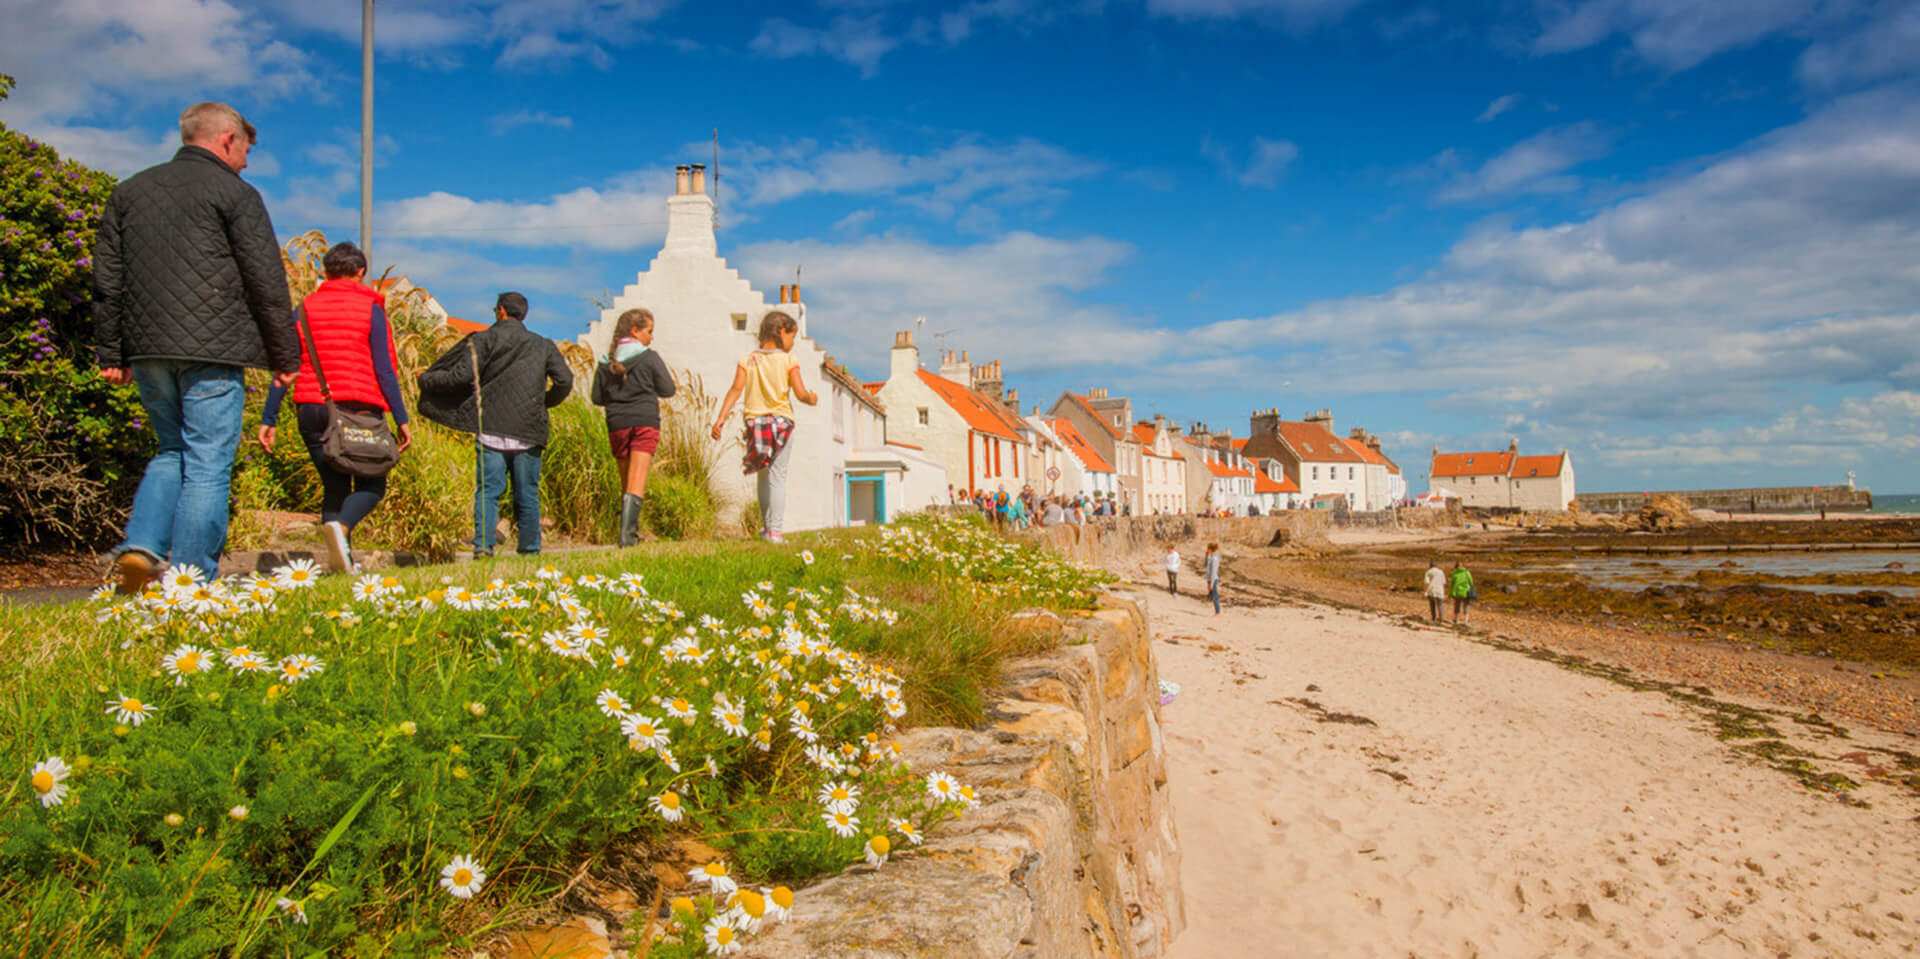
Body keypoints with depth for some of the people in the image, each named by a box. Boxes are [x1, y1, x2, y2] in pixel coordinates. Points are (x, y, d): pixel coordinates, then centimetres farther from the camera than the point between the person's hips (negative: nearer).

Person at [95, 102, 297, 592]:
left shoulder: (130, 190, 18)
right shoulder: (234, 193, -1)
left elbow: (107, 279, 17)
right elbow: (266, 282, -4)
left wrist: (110, 353, 19)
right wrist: (285, 356, 1)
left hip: (147, 350, 6)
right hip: (212, 352, -6)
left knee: (171, 452, 20)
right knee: (207, 466, -2)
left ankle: (141, 545, 2)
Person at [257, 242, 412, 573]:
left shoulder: (305, 308, 11)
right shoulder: (370, 308, 2)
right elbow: (384, 369, -4)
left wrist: (269, 419, 7)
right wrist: (401, 419, -3)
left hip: (311, 409, 4)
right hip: (358, 408, -3)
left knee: (334, 486, 14)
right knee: (372, 485, 6)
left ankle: (342, 561, 3)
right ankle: (341, 526, -25)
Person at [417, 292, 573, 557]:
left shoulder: (483, 340, 2)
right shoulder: (543, 345, 9)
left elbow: (461, 376, -7)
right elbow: (564, 380, 1)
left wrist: (427, 380, 10)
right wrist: (545, 402, 19)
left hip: (491, 429, -1)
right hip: (528, 432, 2)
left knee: (488, 490, 0)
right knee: (527, 493, 7)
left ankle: (483, 544, -12)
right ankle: (530, 547, 9)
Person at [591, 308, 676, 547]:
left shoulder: (607, 361, 8)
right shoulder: (649, 358, -2)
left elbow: (597, 397, 10)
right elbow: (667, 390, 1)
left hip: (617, 425, 4)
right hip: (645, 422, -4)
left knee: (626, 483, 15)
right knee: (637, 482, -9)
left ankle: (630, 531, 17)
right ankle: (627, 533, -22)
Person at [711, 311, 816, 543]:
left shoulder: (747, 360, 6)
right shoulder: (788, 361, -1)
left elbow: (736, 389, -5)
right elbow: (800, 394, -6)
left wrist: (721, 418, -8)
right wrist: (812, 399, 15)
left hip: (755, 420, 3)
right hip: (781, 420, -3)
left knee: (763, 477, 15)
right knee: (777, 478, -2)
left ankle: (767, 527, 23)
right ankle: (775, 531, -7)